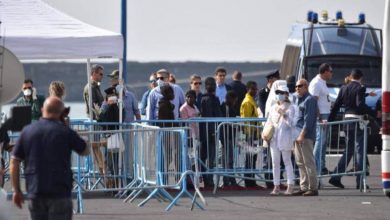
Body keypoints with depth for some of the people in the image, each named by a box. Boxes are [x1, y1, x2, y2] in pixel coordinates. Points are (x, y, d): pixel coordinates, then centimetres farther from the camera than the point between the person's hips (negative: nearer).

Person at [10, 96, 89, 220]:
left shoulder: (27, 131, 4)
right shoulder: (65, 132, -5)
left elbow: (14, 162, 4)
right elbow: (85, 151, 10)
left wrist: (16, 190, 10)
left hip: (34, 192, 3)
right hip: (59, 192, -3)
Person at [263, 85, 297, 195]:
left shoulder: (290, 107, -1)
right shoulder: (273, 108, 16)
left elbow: (291, 123, -7)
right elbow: (269, 122, 19)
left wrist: (284, 114, -19)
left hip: (285, 137, -5)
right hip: (274, 137, 5)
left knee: (287, 161, -3)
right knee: (275, 162, 4)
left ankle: (290, 186, -2)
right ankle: (276, 186, 7)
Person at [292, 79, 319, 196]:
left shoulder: (310, 100, -10)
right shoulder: (297, 100, 19)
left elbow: (308, 119, -17)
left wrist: (302, 135, -21)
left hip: (306, 136, -10)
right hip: (298, 135, 10)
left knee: (308, 162, -8)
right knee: (300, 163, 11)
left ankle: (313, 188, -6)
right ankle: (303, 187, 16)